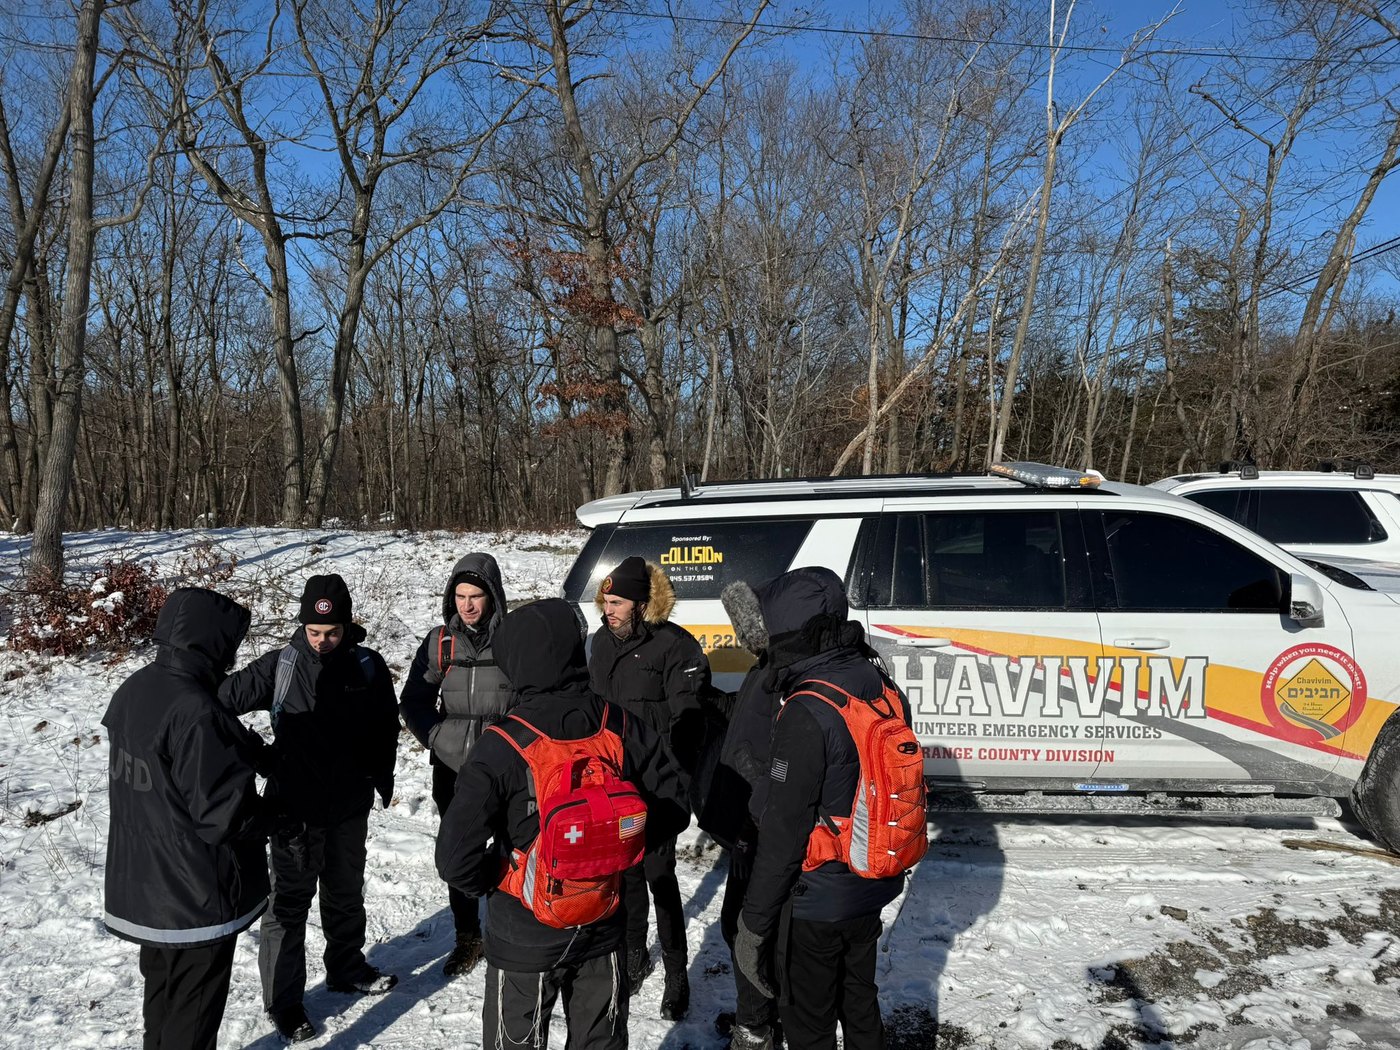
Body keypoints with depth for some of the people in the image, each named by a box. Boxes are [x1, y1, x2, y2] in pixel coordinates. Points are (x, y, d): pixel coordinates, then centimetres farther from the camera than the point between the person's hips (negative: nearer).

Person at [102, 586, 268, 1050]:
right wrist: (268, 818, -5)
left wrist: (244, 748, 3)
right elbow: (226, 815, -27)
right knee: (192, 1011, 10)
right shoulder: (195, 713, -29)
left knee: (163, 992, 26)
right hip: (197, 895, -8)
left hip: (140, 882, 8)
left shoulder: (133, 690, -2)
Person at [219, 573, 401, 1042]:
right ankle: (283, 999, 19)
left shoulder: (368, 667, -6)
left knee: (346, 890, 21)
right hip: (295, 805, -3)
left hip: (351, 805, 3)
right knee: (289, 898, 5)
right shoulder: (282, 664, -13)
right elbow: (227, 696, -11)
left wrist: (382, 776, 7)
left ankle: (346, 967, 41)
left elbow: (386, 727, 7)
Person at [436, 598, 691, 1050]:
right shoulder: (621, 726, -13)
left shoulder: (500, 748, -24)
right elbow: (674, 807, -4)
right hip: (603, 928, 3)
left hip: (525, 934, -3)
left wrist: (493, 878, -6)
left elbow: (456, 859, -26)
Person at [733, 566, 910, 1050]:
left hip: (817, 901, -7)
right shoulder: (882, 688, -2)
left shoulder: (806, 714, -28)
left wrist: (753, 922, -15)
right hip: (873, 885, 8)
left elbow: (783, 831, -24)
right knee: (860, 1001, 26)